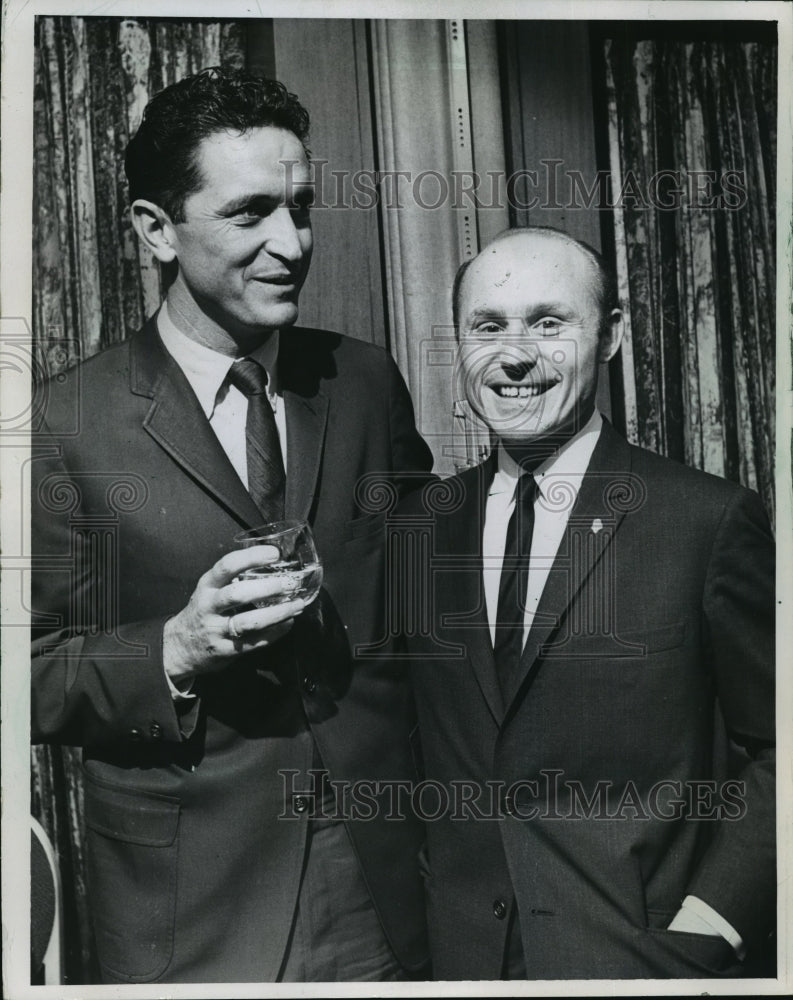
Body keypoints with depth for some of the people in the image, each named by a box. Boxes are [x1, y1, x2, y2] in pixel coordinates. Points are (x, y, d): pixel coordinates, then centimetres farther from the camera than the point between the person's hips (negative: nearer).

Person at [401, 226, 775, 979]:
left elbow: (774, 747, -6)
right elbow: (412, 740, 7)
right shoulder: (420, 523, -1)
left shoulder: (710, 520, -13)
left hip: (643, 955, -3)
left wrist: (715, 917, -12)